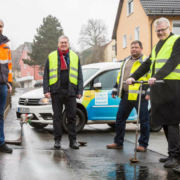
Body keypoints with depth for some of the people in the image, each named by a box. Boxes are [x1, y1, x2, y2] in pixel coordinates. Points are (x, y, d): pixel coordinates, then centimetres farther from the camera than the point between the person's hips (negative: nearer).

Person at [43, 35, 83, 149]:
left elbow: (80, 76, 9)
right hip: (56, 92, 0)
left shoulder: (75, 57, 11)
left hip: (70, 92, 1)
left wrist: (80, 91, 0)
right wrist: (46, 90, -4)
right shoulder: (51, 57, 8)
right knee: (57, 117, 4)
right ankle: (57, 140, 11)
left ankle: (73, 140, 7)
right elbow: (46, 75, 6)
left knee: (72, 117, 2)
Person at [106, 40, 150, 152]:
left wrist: (149, 92, -17)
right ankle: (118, 143, 19)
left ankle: (143, 145, 8)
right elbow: (120, 77, 25)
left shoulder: (146, 61, -1)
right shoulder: (126, 61, 20)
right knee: (120, 119, 9)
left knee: (144, 121, -1)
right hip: (126, 96, 6)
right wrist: (115, 90, 20)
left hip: (140, 96, -6)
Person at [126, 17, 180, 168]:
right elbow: (147, 64, 21)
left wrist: (157, 77, -27)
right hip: (157, 87, 8)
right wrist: (133, 77, 8)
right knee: (164, 121, 8)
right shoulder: (157, 45, 23)